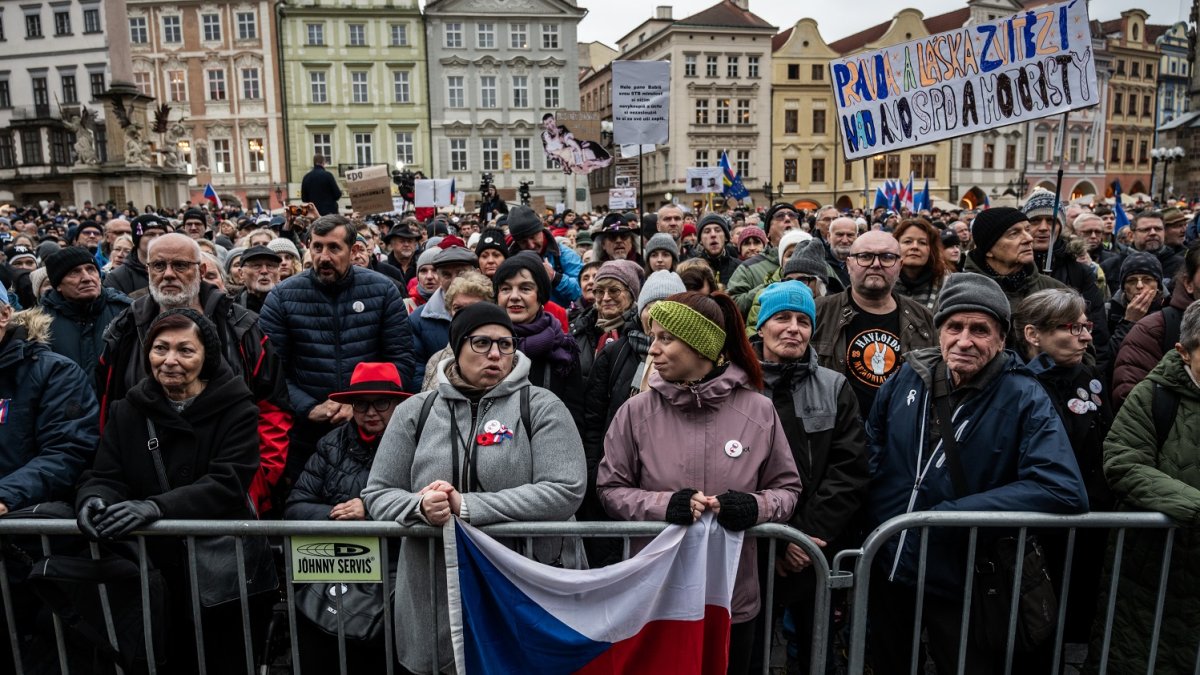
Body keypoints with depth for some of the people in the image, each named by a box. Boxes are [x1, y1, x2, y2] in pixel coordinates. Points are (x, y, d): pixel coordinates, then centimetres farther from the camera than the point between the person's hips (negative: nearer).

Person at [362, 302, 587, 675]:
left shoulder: (540, 406, -4)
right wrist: (420, 507, -17)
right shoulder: (415, 411, 5)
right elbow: (377, 494, 7)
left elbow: (565, 491, -16)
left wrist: (467, 507, -20)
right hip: (433, 595, 2)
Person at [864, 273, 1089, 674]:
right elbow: (871, 445, 13)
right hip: (886, 569, 4)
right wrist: (877, 498, -4)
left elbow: (1064, 491, -26)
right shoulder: (908, 377, -2)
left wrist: (953, 514, -26)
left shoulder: (1024, 399, -14)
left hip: (962, 585, -4)